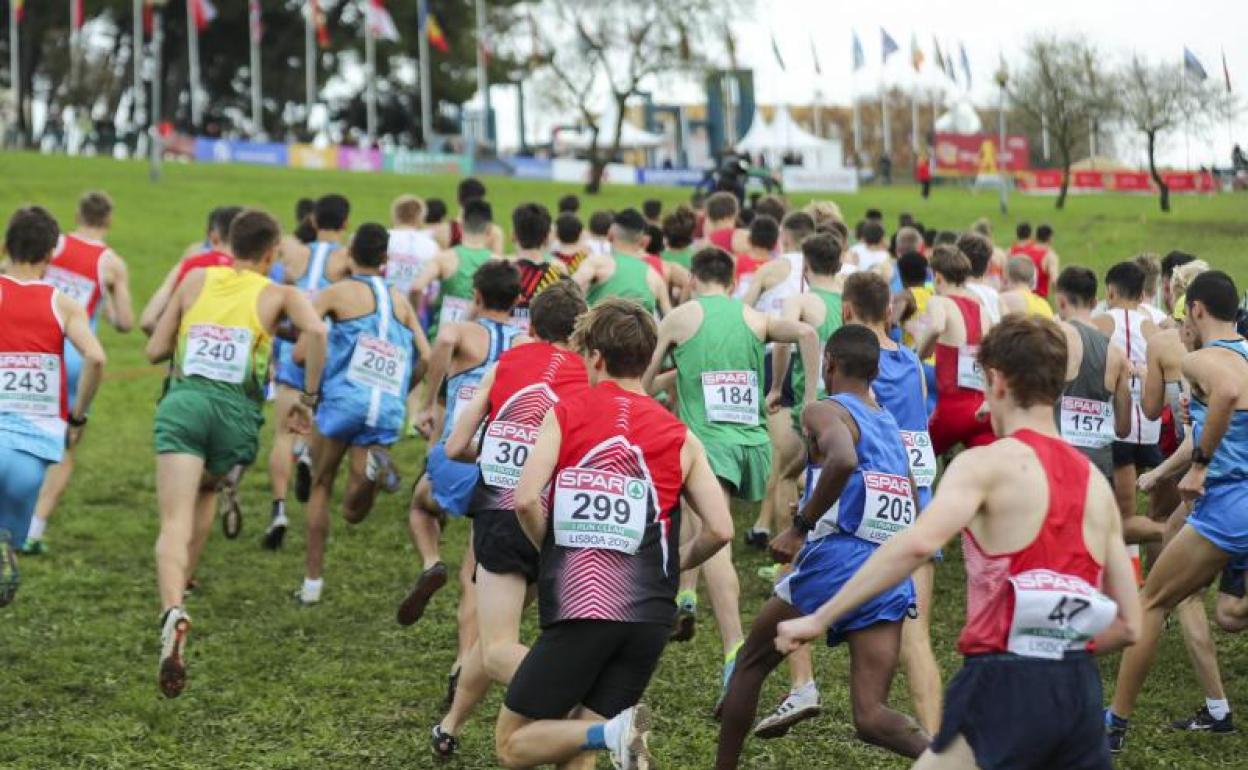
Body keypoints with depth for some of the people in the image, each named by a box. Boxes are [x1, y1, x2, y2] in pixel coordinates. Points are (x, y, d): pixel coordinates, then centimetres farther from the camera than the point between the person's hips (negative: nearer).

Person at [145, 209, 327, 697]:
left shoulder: (196, 281, 17)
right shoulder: (279, 295, 11)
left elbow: (154, 350, 17)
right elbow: (316, 332, -11)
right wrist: (308, 399, -2)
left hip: (184, 401, 0)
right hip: (237, 411, 0)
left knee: (175, 522, -11)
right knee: (205, 489, 31)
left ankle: (173, 609, -35)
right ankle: (179, 588, 26)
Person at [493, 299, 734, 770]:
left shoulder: (566, 415, 2)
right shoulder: (681, 438, 9)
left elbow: (525, 500, -11)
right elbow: (720, 529, 2)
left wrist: (552, 550, 8)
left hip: (577, 611, -4)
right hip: (650, 617, 4)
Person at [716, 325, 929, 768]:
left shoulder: (825, 411, 0)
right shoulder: (892, 429, 23)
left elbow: (842, 461, -24)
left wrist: (801, 526, -14)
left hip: (836, 561, -5)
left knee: (751, 664, 18)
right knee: (870, 715, 0)